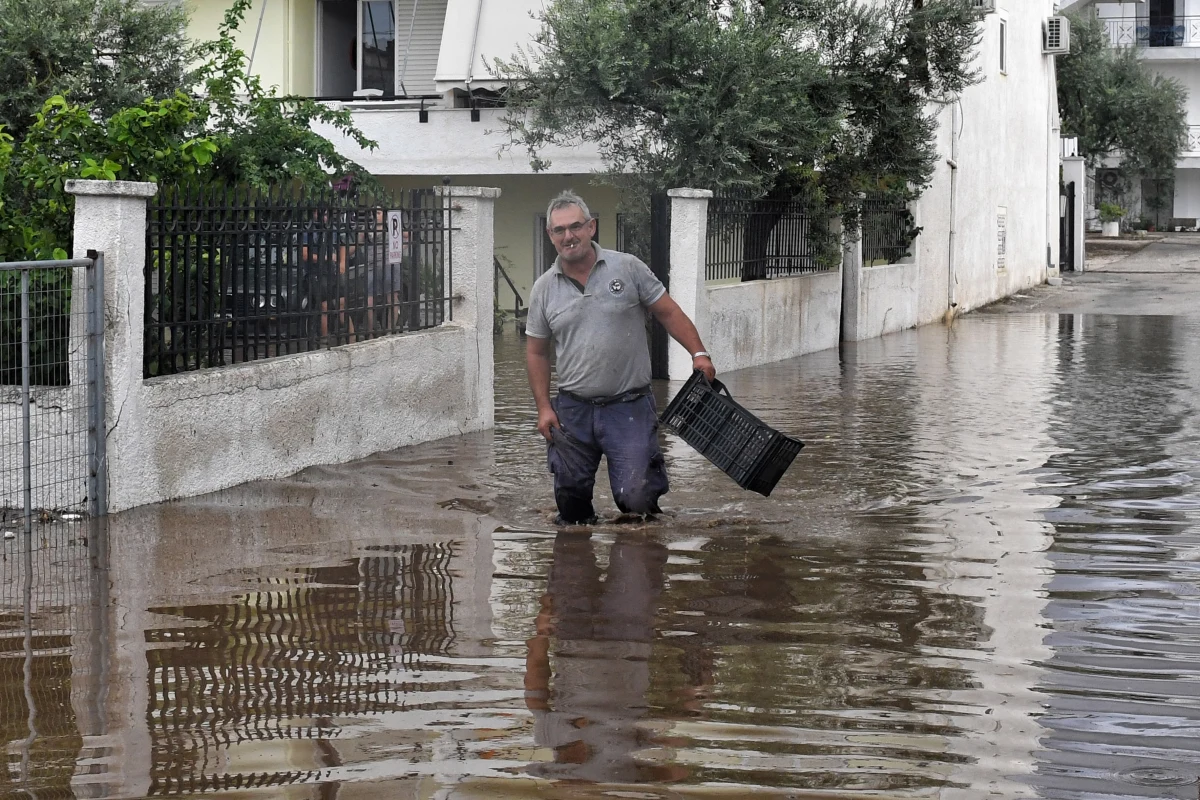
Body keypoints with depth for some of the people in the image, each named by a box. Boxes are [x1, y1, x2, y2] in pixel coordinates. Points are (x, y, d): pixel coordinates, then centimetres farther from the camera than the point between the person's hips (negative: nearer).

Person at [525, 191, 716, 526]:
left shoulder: (627, 268, 0)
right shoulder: (544, 289, 5)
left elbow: (668, 312, 4)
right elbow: (536, 351, 11)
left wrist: (698, 353, -6)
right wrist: (544, 407, 4)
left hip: (629, 406, -2)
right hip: (572, 409, 2)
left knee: (636, 497, -10)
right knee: (570, 493, 5)